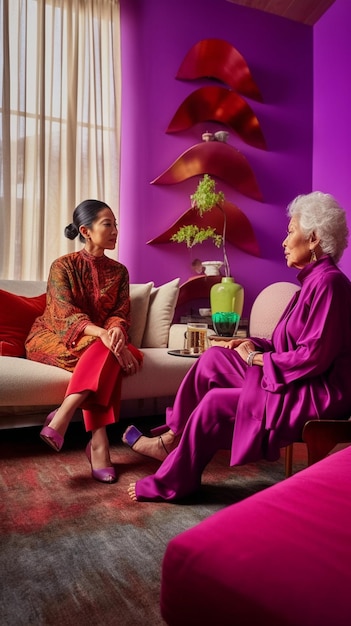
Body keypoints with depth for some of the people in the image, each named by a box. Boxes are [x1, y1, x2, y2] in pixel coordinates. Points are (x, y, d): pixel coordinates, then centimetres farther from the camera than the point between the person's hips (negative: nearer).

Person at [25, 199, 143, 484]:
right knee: (102, 352, -34)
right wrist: (103, 334, -39)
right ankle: (99, 442, -39)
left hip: (101, 342, 4)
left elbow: (121, 314, -2)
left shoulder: (119, 271, 7)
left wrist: (116, 330, -29)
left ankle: (62, 417, -38)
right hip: (54, 339, -4)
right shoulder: (63, 266, -7)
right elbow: (67, 316, -19)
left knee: (108, 354, -33)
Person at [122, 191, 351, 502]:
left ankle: (170, 484, 5)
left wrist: (257, 357, -13)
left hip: (317, 394, -10)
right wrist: (257, 345, 1)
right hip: (297, 381, 10)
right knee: (212, 359, 3)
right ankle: (172, 438, 10)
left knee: (215, 404, -15)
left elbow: (313, 357, -23)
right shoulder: (314, 279, 11)